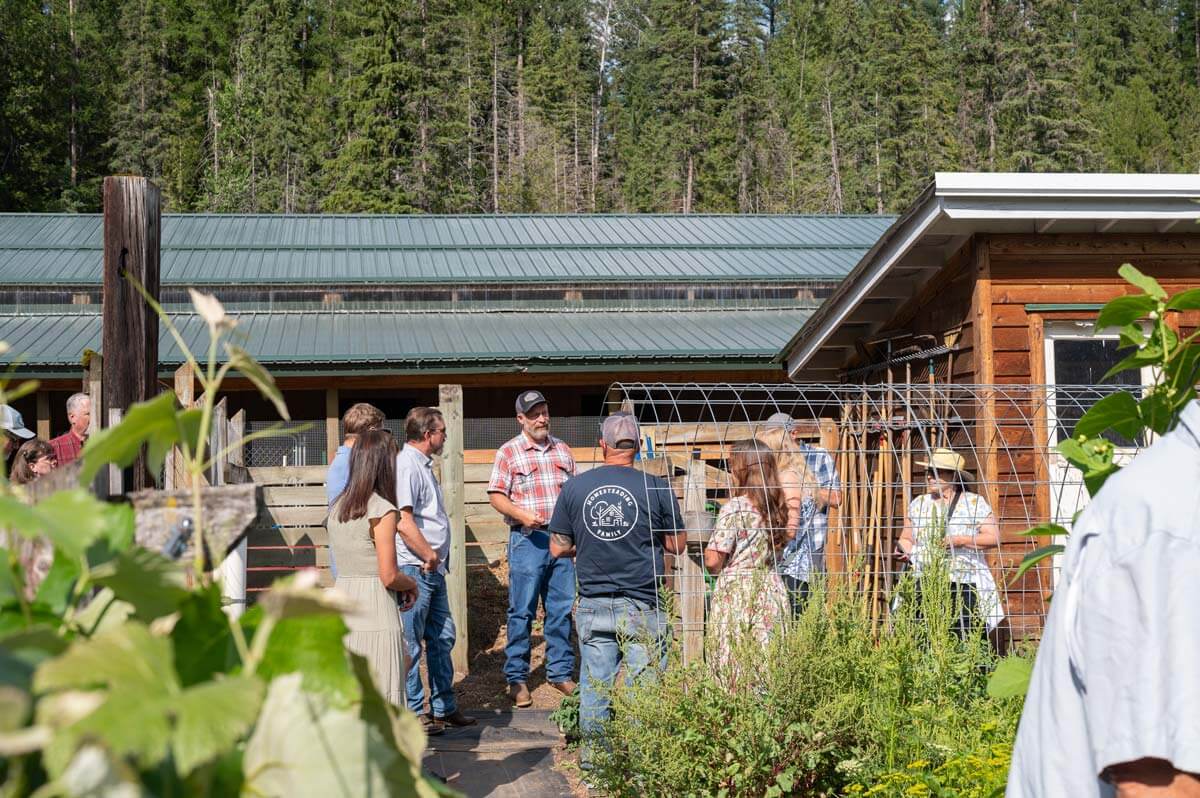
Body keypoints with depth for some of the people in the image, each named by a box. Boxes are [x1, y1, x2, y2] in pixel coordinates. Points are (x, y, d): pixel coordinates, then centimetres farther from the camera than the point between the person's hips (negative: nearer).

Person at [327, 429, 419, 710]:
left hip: (341, 604, 7)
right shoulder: (382, 511, -13)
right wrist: (411, 585, 6)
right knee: (380, 697, -1)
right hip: (375, 609, -7)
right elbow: (389, 576, -14)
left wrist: (401, 588, 12)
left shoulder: (337, 507, 9)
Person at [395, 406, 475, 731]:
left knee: (442, 637, 15)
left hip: (433, 570, 10)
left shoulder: (423, 464, 18)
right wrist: (430, 556, -16)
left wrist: (437, 558, 15)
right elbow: (403, 521, -24)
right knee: (411, 644, -1)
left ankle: (444, 707, 25)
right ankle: (412, 713, 6)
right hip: (415, 569, -10)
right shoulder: (406, 466, -15)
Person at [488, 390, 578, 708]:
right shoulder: (509, 452, -1)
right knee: (522, 612, 0)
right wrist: (521, 514, -19)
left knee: (561, 609, 8)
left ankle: (561, 672, 19)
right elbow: (495, 495, -5)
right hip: (528, 539, -4)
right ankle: (517, 679, 8)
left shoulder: (562, 450, 13)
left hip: (561, 538, 4)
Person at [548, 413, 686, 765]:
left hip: (593, 606, 2)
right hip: (641, 606, -2)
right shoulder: (656, 487, -7)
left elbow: (558, 548, 4)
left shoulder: (574, 487, -1)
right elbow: (678, 545, 1)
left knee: (595, 684, 11)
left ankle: (593, 759, 20)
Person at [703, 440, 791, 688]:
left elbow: (712, 560, -13)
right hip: (771, 590, 6)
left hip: (736, 593, -6)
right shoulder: (776, 506, 7)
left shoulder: (735, 508, -12)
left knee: (734, 666, -1)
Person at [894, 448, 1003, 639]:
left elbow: (993, 538, -2)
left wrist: (960, 540, -14)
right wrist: (905, 551, -1)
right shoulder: (918, 504, 15)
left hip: (964, 586, -2)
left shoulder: (975, 503, 4)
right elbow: (906, 538, 21)